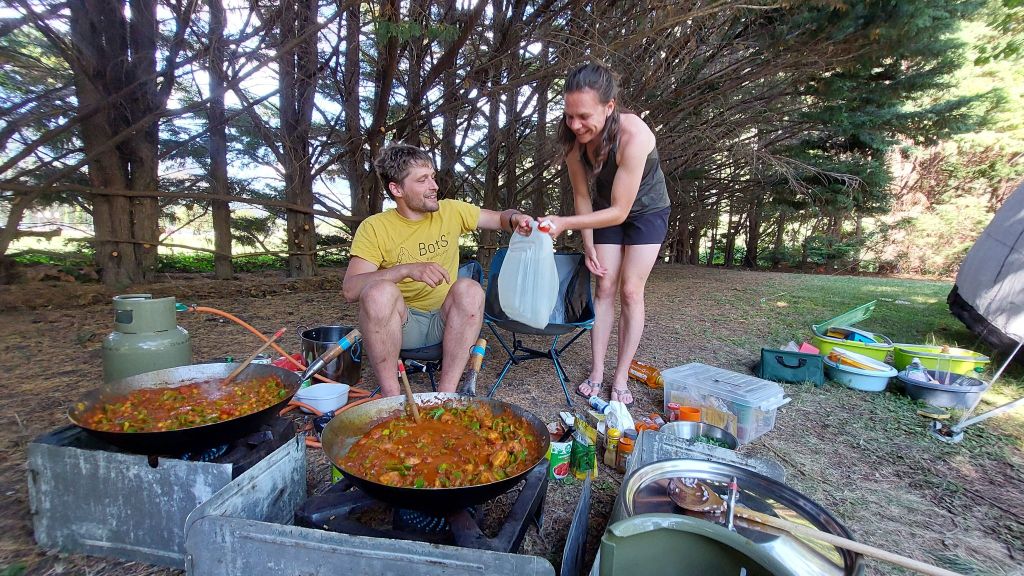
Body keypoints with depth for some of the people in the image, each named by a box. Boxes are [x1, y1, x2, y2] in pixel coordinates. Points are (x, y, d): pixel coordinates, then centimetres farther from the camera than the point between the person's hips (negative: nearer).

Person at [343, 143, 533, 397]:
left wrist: (514, 218, -11)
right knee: (379, 291, -32)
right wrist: (407, 269, -31)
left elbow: (500, 218, 14)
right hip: (400, 324, -2)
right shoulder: (374, 228, -6)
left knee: (469, 289, -28)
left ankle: (446, 393, -25)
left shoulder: (451, 211, 3)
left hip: (445, 323, 2)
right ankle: (391, 397, -21)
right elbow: (349, 289, -17)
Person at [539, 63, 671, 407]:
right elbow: (582, 195, -9)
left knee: (630, 292, -7)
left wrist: (566, 223, -40)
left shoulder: (633, 136, -36)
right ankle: (597, 373, 6)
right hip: (607, 211, 4)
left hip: (646, 211, -4)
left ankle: (621, 378, 4)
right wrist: (589, 245, -9)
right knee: (605, 289, 0)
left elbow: (619, 211, -33)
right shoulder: (573, 139, -21)